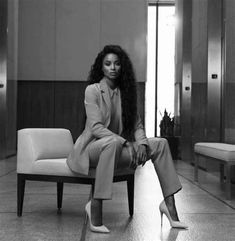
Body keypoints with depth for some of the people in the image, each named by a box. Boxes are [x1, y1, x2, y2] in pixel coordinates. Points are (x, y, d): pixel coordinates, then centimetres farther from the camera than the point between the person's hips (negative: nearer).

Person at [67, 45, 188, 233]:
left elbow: (137, 125, 6)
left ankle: (169, 204, -6)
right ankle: (95, 205, -34)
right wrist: (125, 143, -26)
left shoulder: (125, 92, 9)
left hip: (116, 147, 6)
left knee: (160, 144, -7)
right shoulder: (92, 90, -8)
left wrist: (141, 143, -15)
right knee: (113, 142, -40)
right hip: (92, 147, -6)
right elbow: (96, 127, -18)